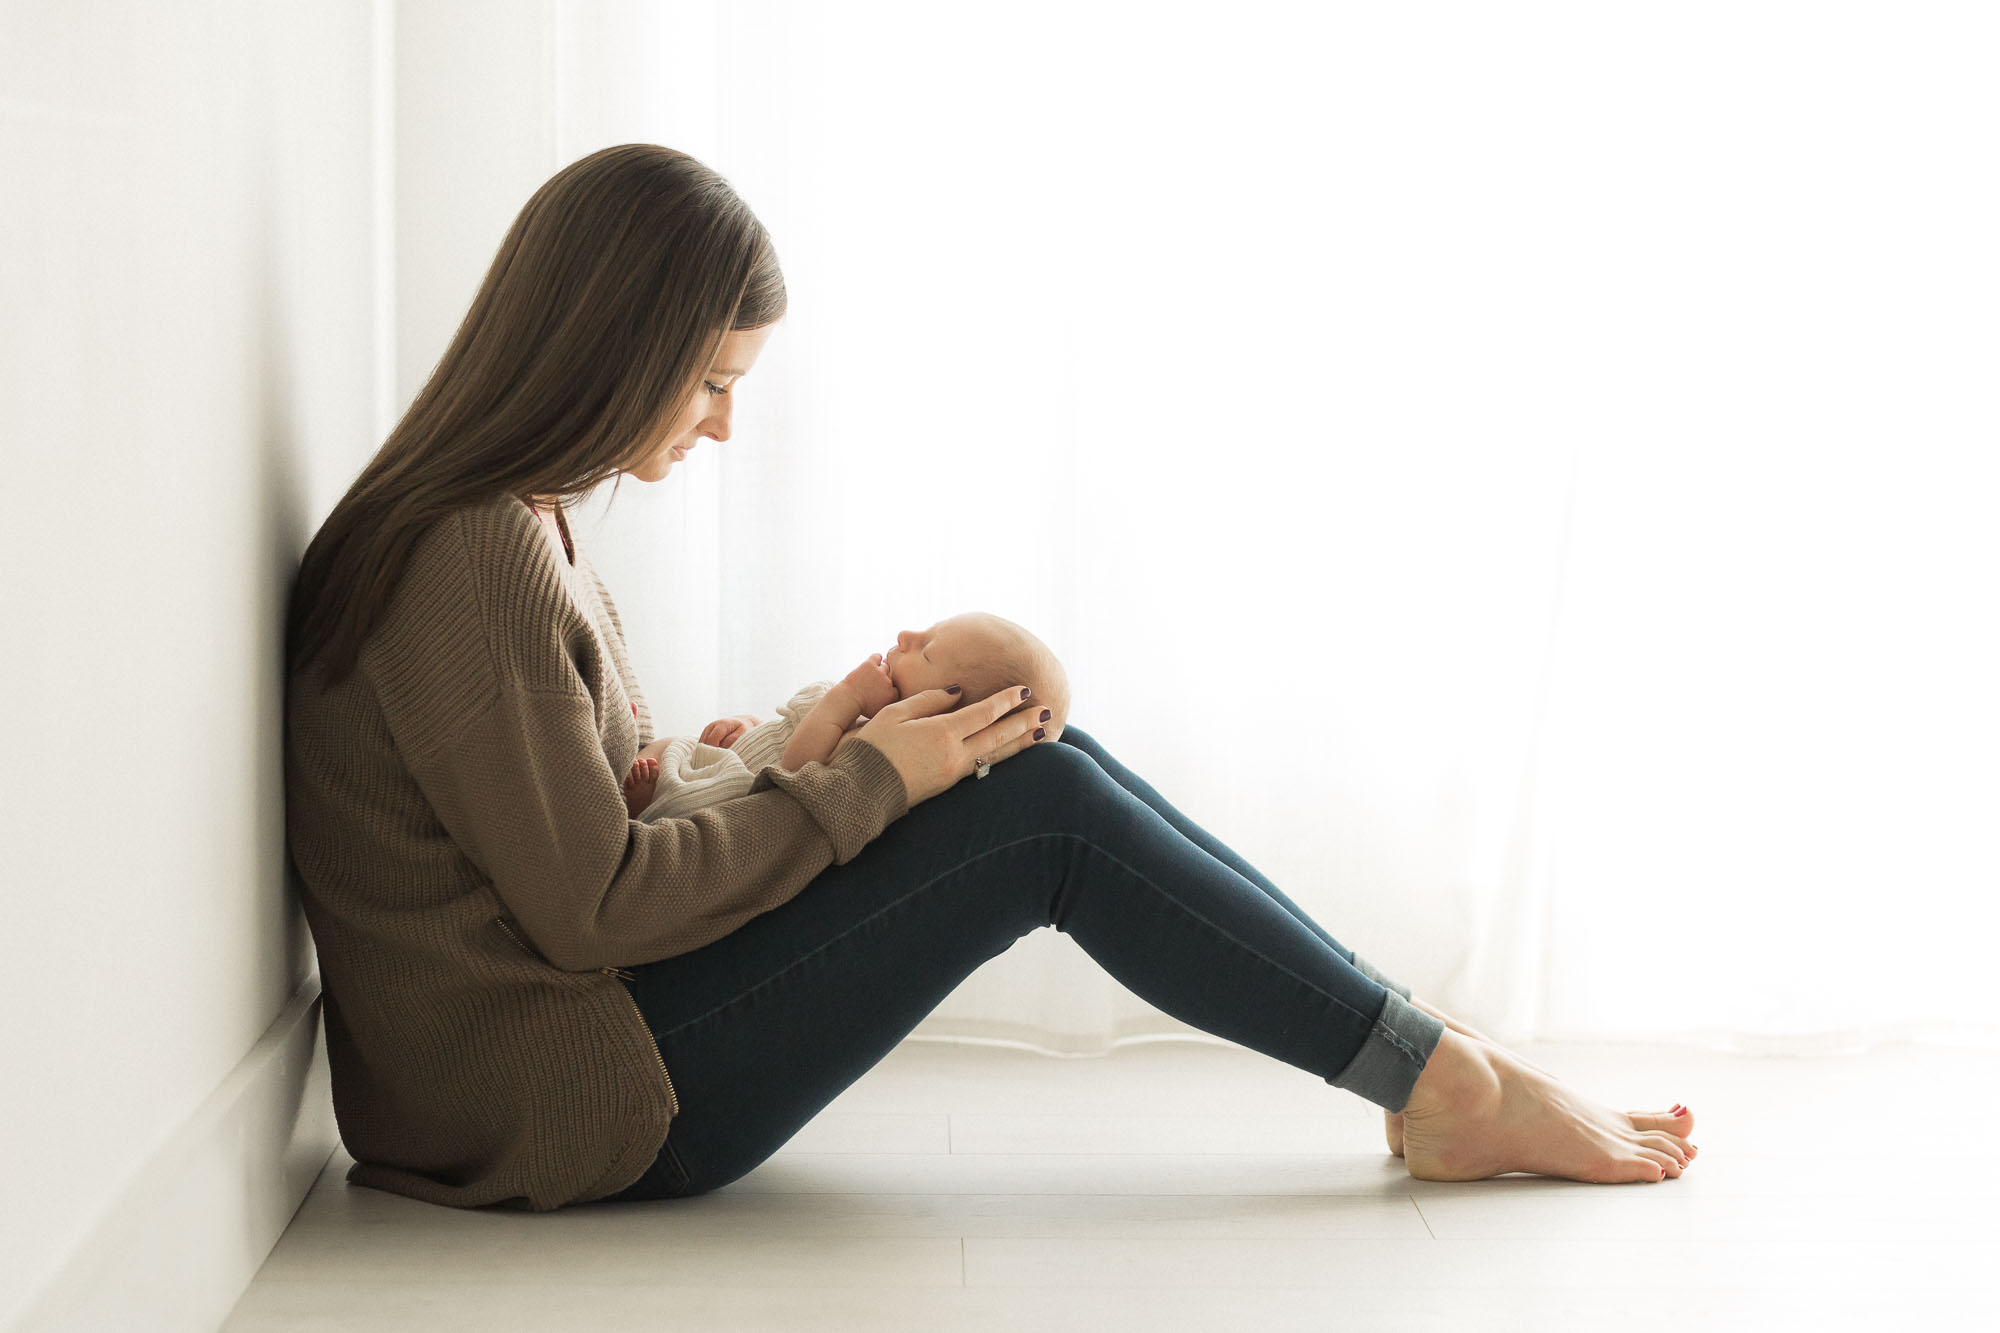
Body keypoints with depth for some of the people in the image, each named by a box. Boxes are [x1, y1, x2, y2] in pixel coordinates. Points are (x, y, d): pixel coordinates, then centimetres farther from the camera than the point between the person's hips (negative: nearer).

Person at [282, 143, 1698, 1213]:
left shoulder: (514, 525, 12)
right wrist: (866, 780, -13)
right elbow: (593, 905, -21)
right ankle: (1449, 1086, -1)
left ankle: (1415, 1048, 5)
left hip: (575, 1019, 9)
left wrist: (775, 759, 0)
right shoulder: (476, 561, -21)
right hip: (548, 1106, -9)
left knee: (1045, 767, 0)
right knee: (1046, 807, -14)